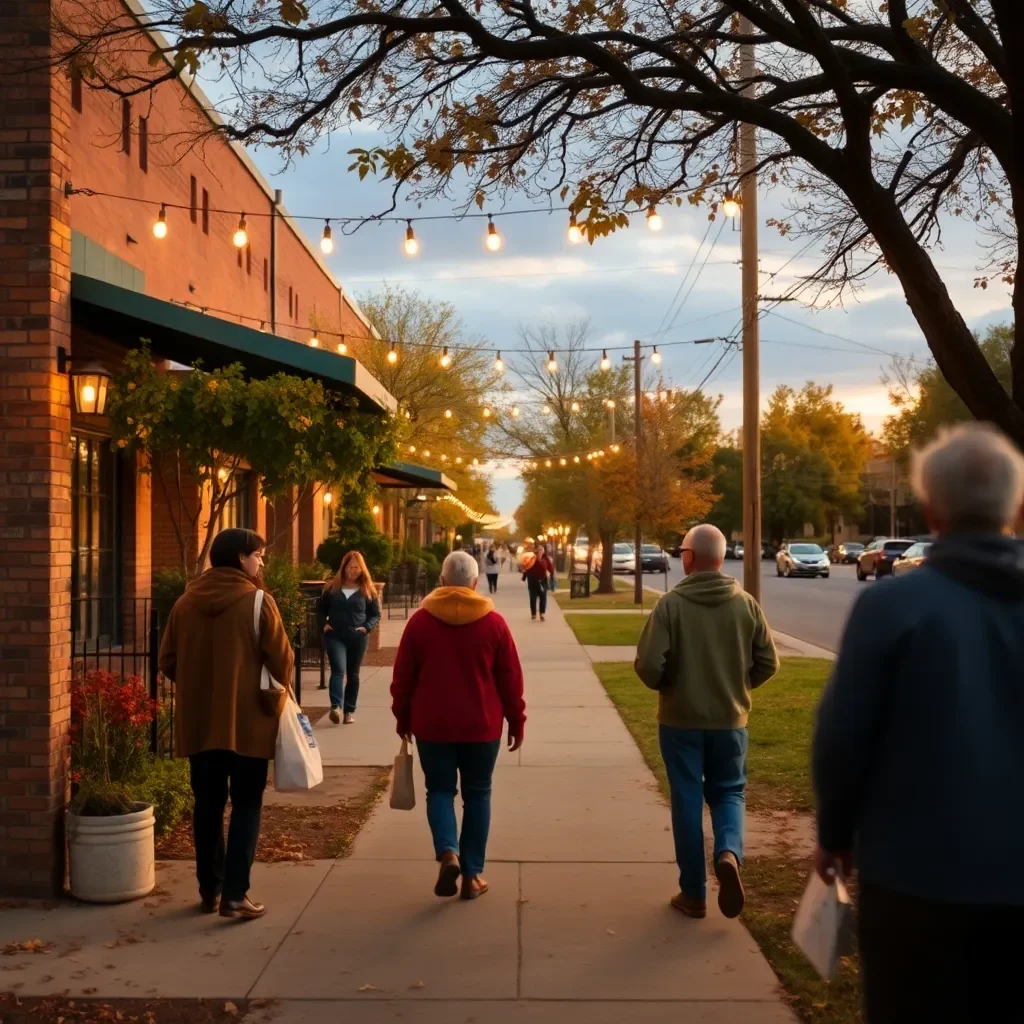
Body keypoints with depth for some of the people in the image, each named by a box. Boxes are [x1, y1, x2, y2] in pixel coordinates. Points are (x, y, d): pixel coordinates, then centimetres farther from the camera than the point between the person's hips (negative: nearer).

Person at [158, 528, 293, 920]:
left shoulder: (186, 602, 3)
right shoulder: (257, 601, -11)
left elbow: (168, 661, 6)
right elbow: (282, 661, -10)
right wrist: (279, 688, 10)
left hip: (199, 722, 4)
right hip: (248, 721, -4)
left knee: (207, 806, 14)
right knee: (246, 807, 5)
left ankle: (209, 890, 21)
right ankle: (234, 894, 1)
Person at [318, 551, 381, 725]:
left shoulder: (367, 589, 4)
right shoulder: (332, 588, 7)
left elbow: (376, 614, 7)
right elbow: (321, 610, 15)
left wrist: (367, 627, -10)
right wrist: (324, 624, -3)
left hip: (357, 637, 1)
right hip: (335, 636, -1)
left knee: (353, 674, 9)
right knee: (338, 670, -18)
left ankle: (350, 710, 18)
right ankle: (336, 706, -30)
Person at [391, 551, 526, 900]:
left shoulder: (420, 620, -4)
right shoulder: (494, 623, -4)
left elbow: (402, 676, 1)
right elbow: (511, 679, -2)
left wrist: (403, 718, 13)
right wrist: (516, 721, 9)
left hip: (432, 724, 0)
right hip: (481, 725, 0)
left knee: (439, 790, 12)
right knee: (477, 795, 11)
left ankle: (447, 852, -11)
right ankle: (473, 874, 13)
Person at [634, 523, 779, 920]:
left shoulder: (671, 605, -14)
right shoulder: (746, 604, -4)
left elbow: (648, 666, -18)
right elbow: (768, 663, 0)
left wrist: (666, 686, 4)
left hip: (680, 720, -2)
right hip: (730, 719, 2)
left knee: (687, 801, 9)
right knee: (729, 792, 18)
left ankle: (694, 893, 16)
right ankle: (729, 852, -10)